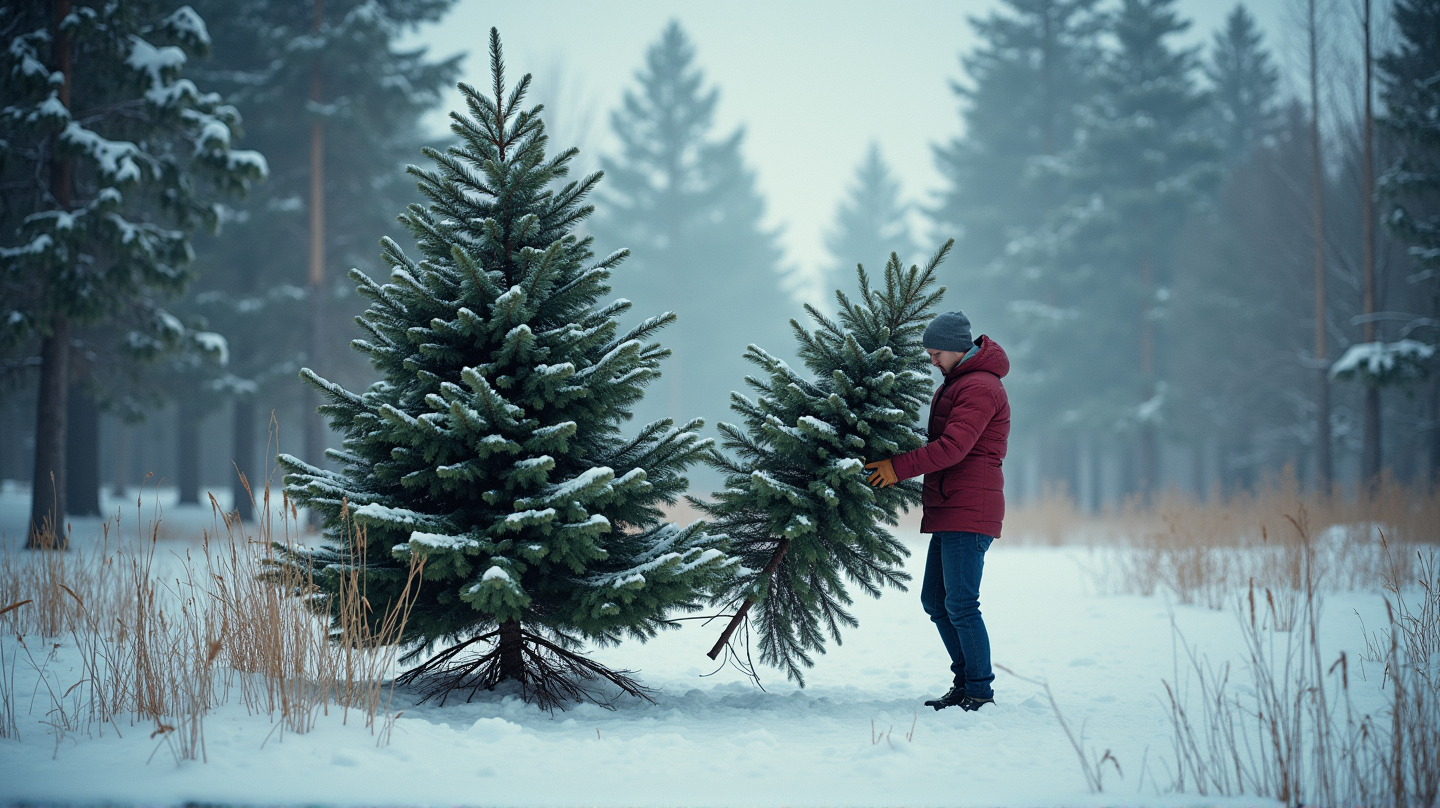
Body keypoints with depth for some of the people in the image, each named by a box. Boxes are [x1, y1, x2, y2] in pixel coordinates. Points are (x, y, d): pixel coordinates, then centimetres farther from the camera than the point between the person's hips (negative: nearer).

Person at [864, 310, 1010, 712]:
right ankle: (965, 683, 18)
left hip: (968, 511, -11)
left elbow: (952, 448, -23)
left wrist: (898, 467, -19)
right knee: (935, 599, 12)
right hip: (948, 510, 11)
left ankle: (980, 691, -4)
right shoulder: (956, 382, 21)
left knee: (960, 603, -11)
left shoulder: (980, 388, -14)